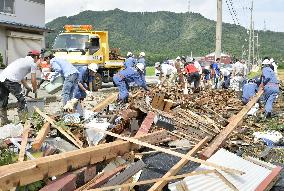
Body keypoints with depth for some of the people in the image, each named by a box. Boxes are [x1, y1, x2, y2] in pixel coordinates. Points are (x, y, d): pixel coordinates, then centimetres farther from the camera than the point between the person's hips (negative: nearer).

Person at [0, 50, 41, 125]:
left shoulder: (22, 60, 31)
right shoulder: (33, 63, 8)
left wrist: (28, 88, 35)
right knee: (21, 100, 3)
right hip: (11, 80, -8)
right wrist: (34, 90, 23)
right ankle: (24, 120, 5)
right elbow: (33, 80, 7)